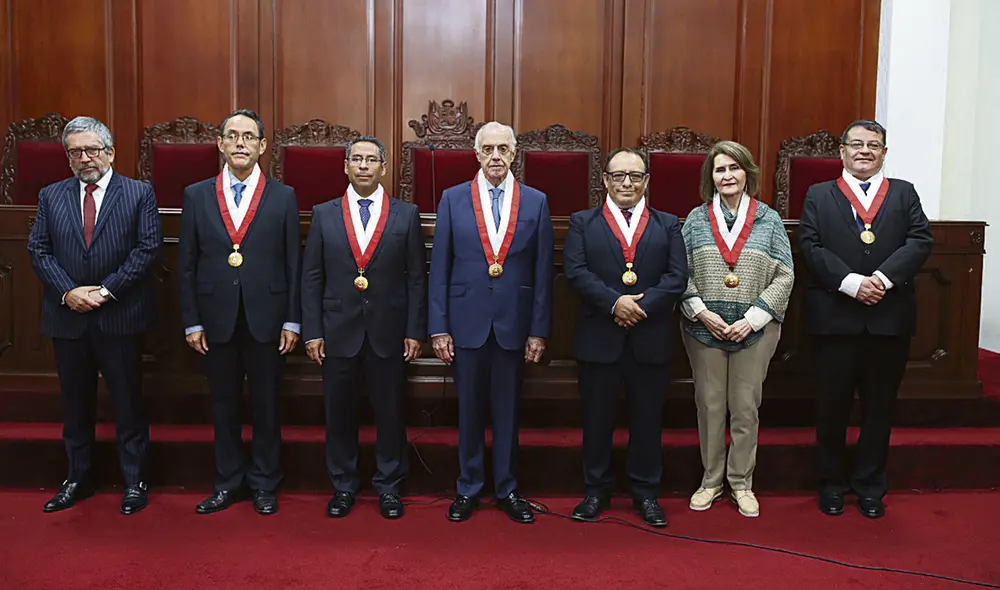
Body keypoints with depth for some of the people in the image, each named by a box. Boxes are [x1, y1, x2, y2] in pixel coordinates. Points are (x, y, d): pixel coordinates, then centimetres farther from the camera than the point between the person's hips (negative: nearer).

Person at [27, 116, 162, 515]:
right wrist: (68, 292, -10)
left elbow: (149, 248, -8)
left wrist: (106, 290, -14)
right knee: (75, 404, 14)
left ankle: (134, 481, 16)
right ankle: (77, 479, 27)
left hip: (120, 317, -3)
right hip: (67, 317, 3)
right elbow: (38, 250, 5)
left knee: (128, 403, 4)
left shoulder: (139, 194, 0)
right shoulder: (51, 196, 9)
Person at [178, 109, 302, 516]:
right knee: (224, 405, 11)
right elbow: (187, 265, 5)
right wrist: (191, 322, 0)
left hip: (266, 320, -1)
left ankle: (265, 484, 23)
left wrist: (292, 321, -3)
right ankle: (229, 482, 26)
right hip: (216, 321, 1)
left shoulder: (283, 197, 2)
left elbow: (294, 265, 1)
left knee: (266, 405, 8)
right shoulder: (196, 196, 5)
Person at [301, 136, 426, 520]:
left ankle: (388, 486, 23)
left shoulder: (406, 215, 2)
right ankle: (343, 486, 25)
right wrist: (311, 332, -2)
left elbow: (417, 278, 2)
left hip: (388, 333, -1)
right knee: (339, 413, 9)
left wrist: (415, 331, -3)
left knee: (390, 413, 8)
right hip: (338, 332, 1)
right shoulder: (324, 215, 5)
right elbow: (311, 278, 4)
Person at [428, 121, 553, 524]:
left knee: (508, 410, 9)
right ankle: (468, 488, 24)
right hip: (467, 321, 0)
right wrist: (438, 327, -3)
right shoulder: (453, 200, 3)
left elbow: (542, 272, 2)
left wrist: (539, 330, -2)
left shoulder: (535, 202, 3)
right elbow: (440, 268, 2)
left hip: (513, 323, 0)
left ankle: (507, 489, 24)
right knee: (469, 409, 9)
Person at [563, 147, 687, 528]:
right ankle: (596, 490, 23)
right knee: (597, 420, 8)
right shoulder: (583, 223, 6)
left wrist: (641, 305, -15)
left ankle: (646, 493, 23)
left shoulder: (668, 225, 10)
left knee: (647, 420, 9)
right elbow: (575, 272, -7)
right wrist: (614, 303, -18)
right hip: (599, 339, -1)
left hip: (650, 340, 1)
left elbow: (677, 277, -2)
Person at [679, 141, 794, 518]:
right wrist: (703, 313, -11)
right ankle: (711, 480, 21)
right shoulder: (696, 219, 5)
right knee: (709, 405, 7)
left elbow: (784, 276, 0)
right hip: (703, 328, 1)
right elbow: (680, 274, 2)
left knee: (746, 407, 5)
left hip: (755, 330, 0)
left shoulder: (769, 220, 4)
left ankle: (741, 482, 20)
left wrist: (752, 319, -10)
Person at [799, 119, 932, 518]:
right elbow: (811, 247, -5)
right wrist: (851, 282, -17)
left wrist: (883, 277, -17)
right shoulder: (819, 195, 7)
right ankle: (831, 483, 23)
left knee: (879, 407, 10)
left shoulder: (904, 194, 11)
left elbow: (920, 241, -2)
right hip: (835, 317, -1)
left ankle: (870, 486, 24)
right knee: (832, 406, 7)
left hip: (890, 318, 1)